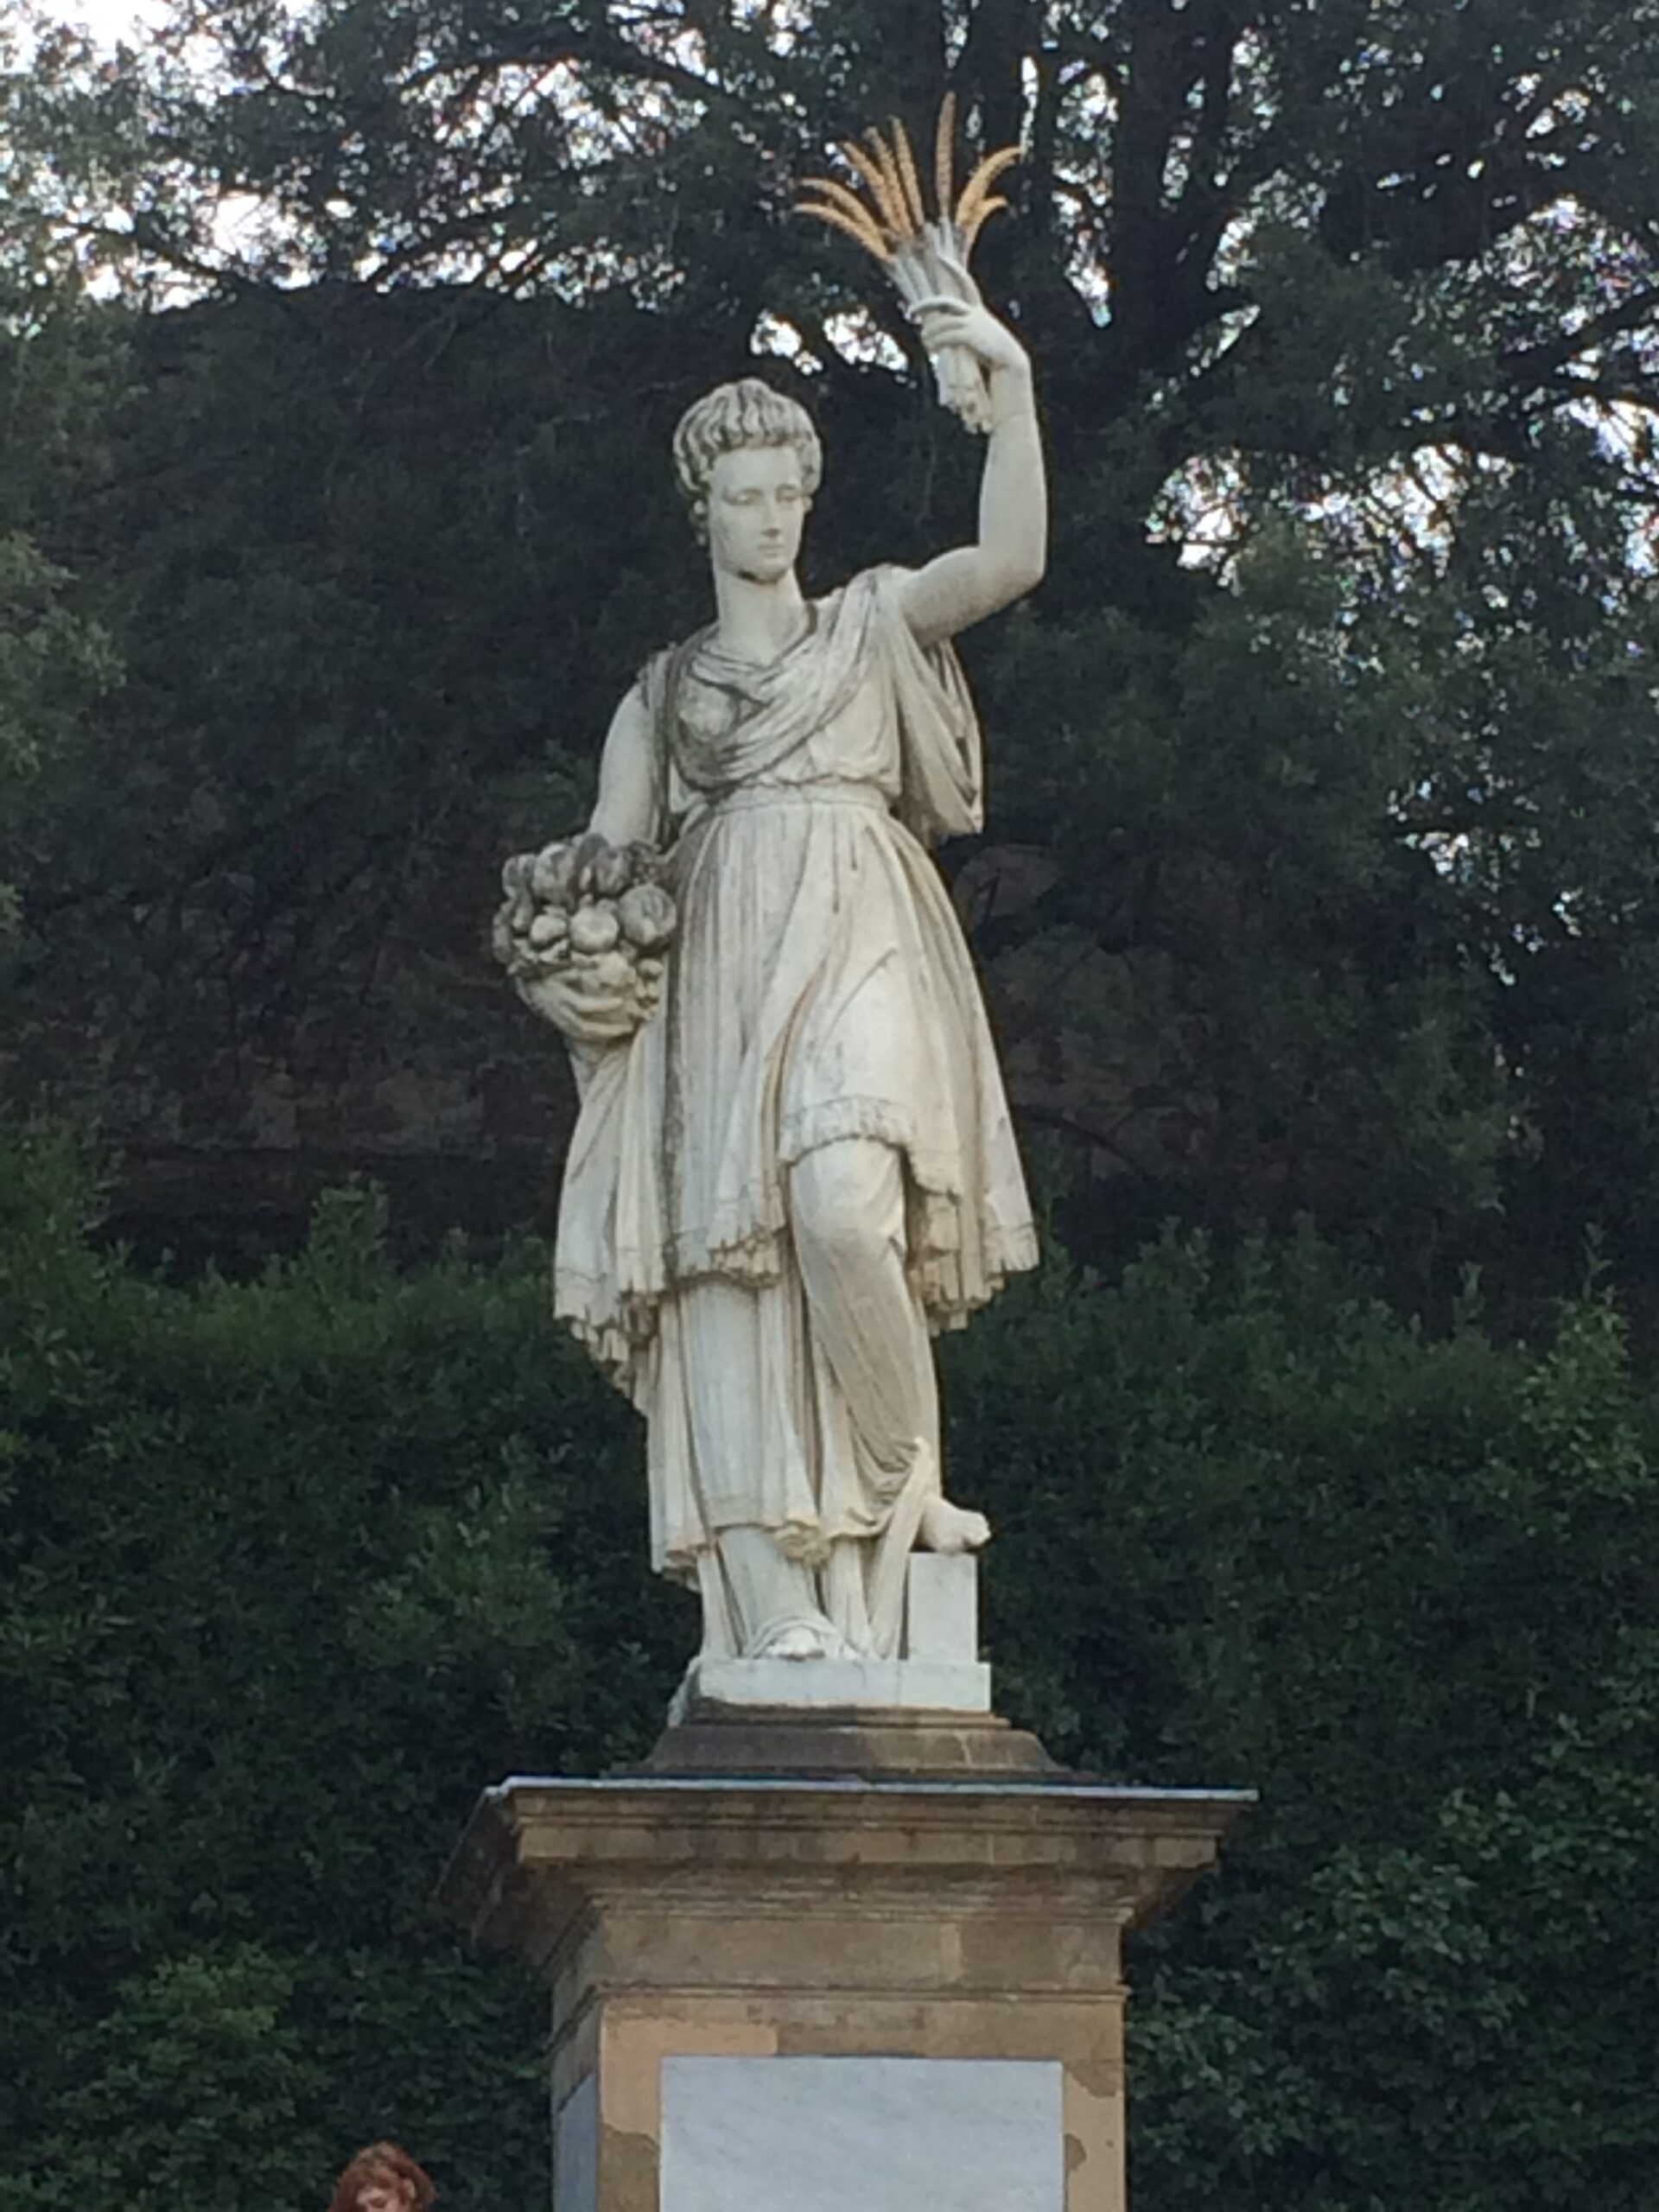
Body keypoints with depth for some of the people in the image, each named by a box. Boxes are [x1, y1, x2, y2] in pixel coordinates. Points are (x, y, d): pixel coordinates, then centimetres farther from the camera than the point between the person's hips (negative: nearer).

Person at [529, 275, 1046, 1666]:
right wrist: (568, 973, -4)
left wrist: (1012, 385, -12)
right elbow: (601, 869, 17)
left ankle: (910, 1484, -11)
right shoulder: (660, 697, 23)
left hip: (859, 954, -2)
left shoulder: (873, 625, 17)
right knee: (728, 1280, -11)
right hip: (715, 984, 3)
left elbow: (1011, 560, -2)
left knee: (841, 1205, -30)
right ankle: (780, 1609, -16)